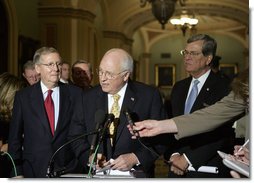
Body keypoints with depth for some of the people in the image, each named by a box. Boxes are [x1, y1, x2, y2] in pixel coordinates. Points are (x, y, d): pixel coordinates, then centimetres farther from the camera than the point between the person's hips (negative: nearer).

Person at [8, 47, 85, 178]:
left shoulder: (75, 94, 0)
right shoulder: (23, 97, 1)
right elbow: (15, 137, 2)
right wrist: (17, 172, -3)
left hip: (68, 170, 0)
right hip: (33, 171, 0)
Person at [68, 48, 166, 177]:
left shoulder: (150, 96, -1)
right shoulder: (89, 97, 8)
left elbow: (161, 136, -1)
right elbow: (76, 135, 12)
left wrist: (136, 158, -12)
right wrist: (89, 155, -5)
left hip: (136, 174, -3)